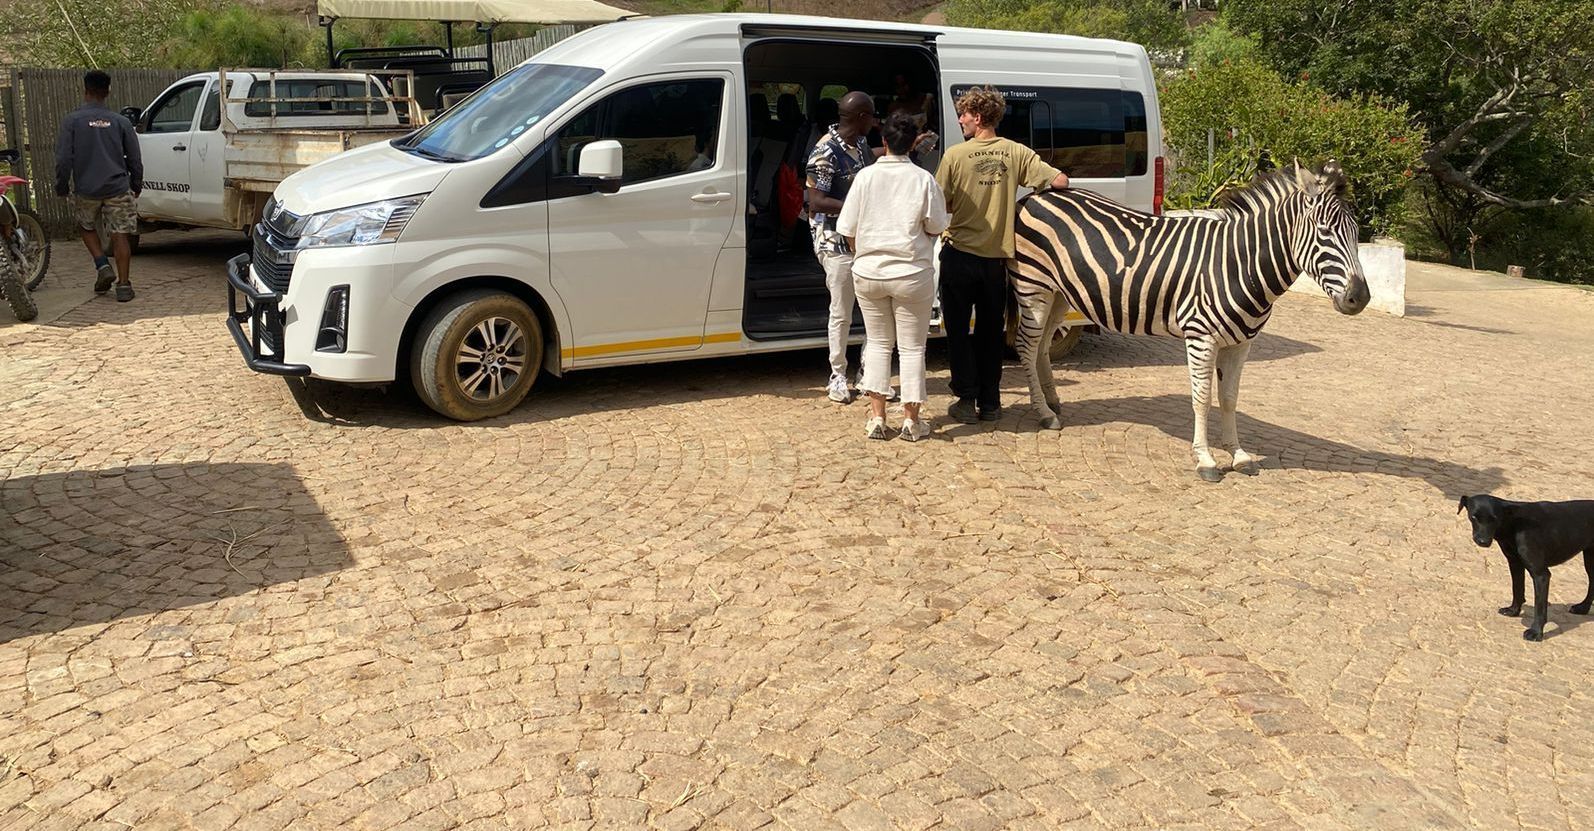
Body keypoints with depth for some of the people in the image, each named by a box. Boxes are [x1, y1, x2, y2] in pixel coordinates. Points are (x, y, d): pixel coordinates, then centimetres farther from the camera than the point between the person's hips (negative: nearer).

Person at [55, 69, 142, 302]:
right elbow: (135, 159, 5)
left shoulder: (72, 120, -4)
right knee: (120, 235, 3)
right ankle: (123, 285, 1)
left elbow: (63, 158, -7)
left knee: (87, 227, 23)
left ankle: (103, 266, 7)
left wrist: (61, 187, 5)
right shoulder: (121, 122, 2)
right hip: (118, 188, 0)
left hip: (86, 189, 0)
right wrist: (136, 186, 19)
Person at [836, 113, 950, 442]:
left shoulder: (866, 176, -4)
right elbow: (935, 228, -5)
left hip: (868, 273, 2)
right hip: (912, 274, -2)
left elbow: (848, 230, -2)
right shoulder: (923, 179, -9)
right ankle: (911, 419, 12)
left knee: (878, 343, 15)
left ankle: (876, 418, 12)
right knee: (912, 347, 9)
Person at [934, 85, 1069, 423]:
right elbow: (1060, 180, -6)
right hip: (996, 258, 3)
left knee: (958, 330, 10)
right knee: (990, 331, 14)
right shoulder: (1016, 152, -1)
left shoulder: (955, 155, -9)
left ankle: (967, 400, 9)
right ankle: (990, 402, 17)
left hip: (959, 256, -3)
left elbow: (941, 205, -7)